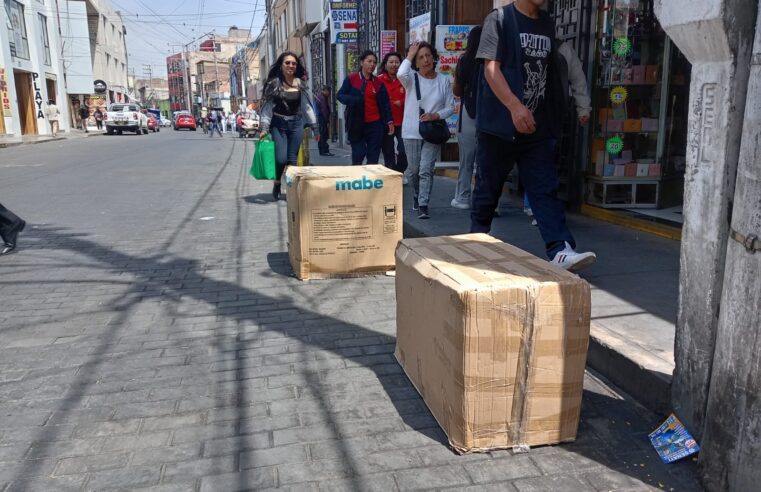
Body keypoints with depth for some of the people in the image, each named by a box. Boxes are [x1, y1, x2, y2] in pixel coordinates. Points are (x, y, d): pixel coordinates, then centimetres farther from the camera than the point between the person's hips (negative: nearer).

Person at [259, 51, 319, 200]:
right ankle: (277, 183, 17)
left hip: (296, 124, 3)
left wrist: (315, 127, 8)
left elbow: (307, 106, 9)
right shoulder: (274, 84, -4)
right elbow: (267, 106, -5)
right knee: (281, 159, -11)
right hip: (278, 124, -2)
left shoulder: (300, 84, 4)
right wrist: (264, 128, -12)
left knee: (293, 159, 0)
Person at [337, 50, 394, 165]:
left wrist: (389, 121, 1)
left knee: (373, 156, 3)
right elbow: (340, 95, 2)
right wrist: (352, 100, -18)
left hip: (375, 124, 3)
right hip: (357, 124, -2)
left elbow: (385, 103, 10)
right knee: (358, 154, -2)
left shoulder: (378, 82, 9)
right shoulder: (351, 79, 2)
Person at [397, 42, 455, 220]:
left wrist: (435, 115, -14)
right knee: (413, 170, 12)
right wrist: (409, 56, -10)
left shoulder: (444, 80, 3)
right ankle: (417, 197, 36)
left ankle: (423, 205, -7)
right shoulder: (412, 78, 0)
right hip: (412, 132, 1)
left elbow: (450, 107, 4)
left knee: (426, 169, -10)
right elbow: (401, 74, -26)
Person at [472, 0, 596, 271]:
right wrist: (515, 106, -26)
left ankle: (560, 251, -11)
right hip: (499, 124, -5)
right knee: (488, 189, 7)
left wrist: (551, 120, 17)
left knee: (545, 190, -5)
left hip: (538, 127, 5)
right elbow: (491, 68, -13)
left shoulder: (548, 24, 14)